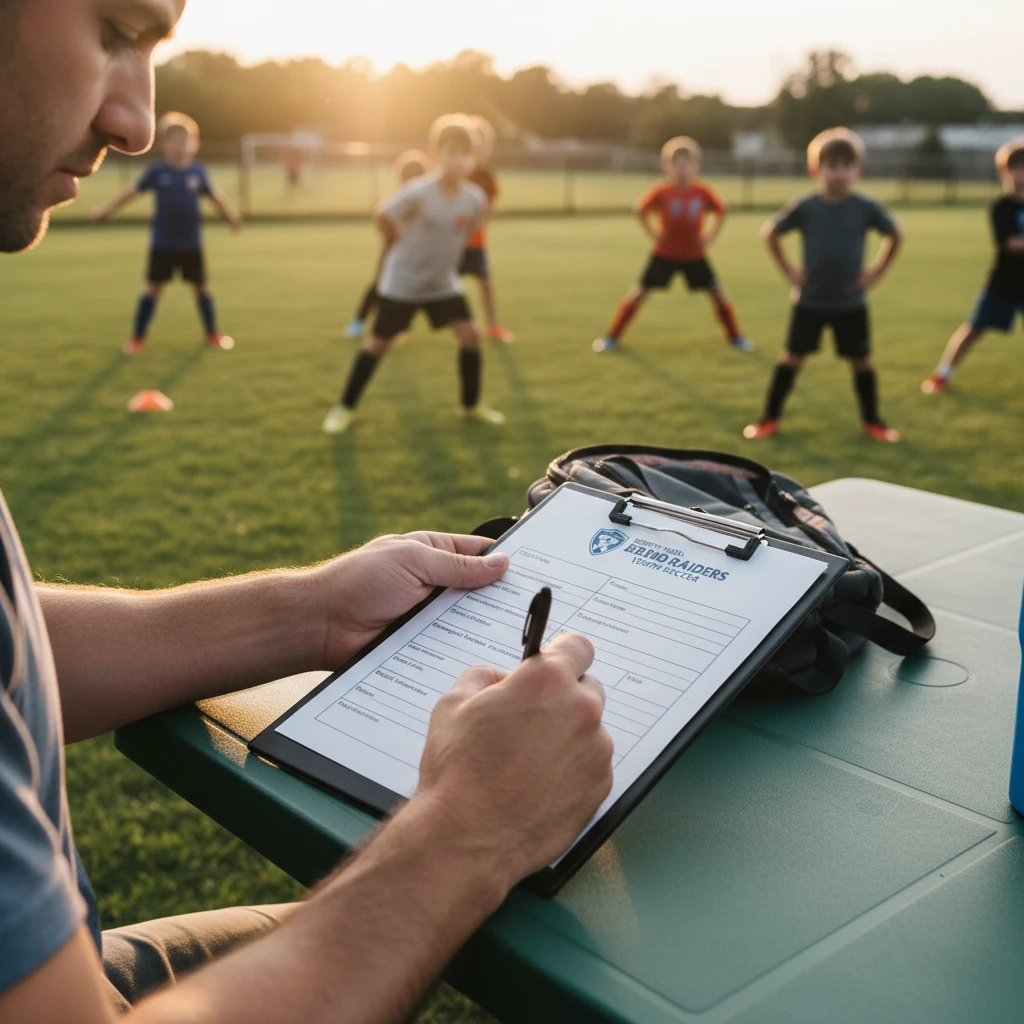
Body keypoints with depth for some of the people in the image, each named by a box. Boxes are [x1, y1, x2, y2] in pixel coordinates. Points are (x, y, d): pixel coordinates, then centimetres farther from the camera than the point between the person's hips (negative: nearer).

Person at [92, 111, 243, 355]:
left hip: (191, 243, 1)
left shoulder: (198, 171, 1)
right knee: (153, 288, 1)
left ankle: (212, 334, 25)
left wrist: (231, 216, 24)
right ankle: (137, 337, 10)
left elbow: (214, 196, 15)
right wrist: (108, 209, 0)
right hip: (162, 243, -1)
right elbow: (133, 191, 1)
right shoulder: (157, 171, -3)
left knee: (201, 287, 9)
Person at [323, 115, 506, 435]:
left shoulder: (475, 199, -12)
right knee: (378, 343, 1)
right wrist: (404, 248, 0)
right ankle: (345, 407, 15)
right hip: (403, 282, -4)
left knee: (470, 334, -5)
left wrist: (446, 252, 8)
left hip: (443, 282, 4)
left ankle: (471, 405, 13)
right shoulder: (418, 193, -26)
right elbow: (383, 216, -12)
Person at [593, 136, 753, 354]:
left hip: (695, 255, 2)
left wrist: (710, 236, -1)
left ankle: (735, 336, 19)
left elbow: (720, 211, 7)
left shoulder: (704, 192, -11)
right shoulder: (661, 192, -15)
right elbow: (641, 210, 1)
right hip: (664, 254, -1)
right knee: (641, 292, -3)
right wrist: (653, 233, -5)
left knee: (717, 293, 0)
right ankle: (612, 336, 8)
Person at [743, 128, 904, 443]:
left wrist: (877, 272, 1)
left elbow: (895, 234, 8)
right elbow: (771, 232, 4)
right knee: (792, 357, 4)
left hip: (851, 303, 1)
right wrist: (788, 270, -1)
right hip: (810, 301, -1)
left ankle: (872, 420, 23)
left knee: (861, 361, 8)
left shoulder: (866, 208, -7)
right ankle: (770, 417, 15)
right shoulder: (805, 207, -9)